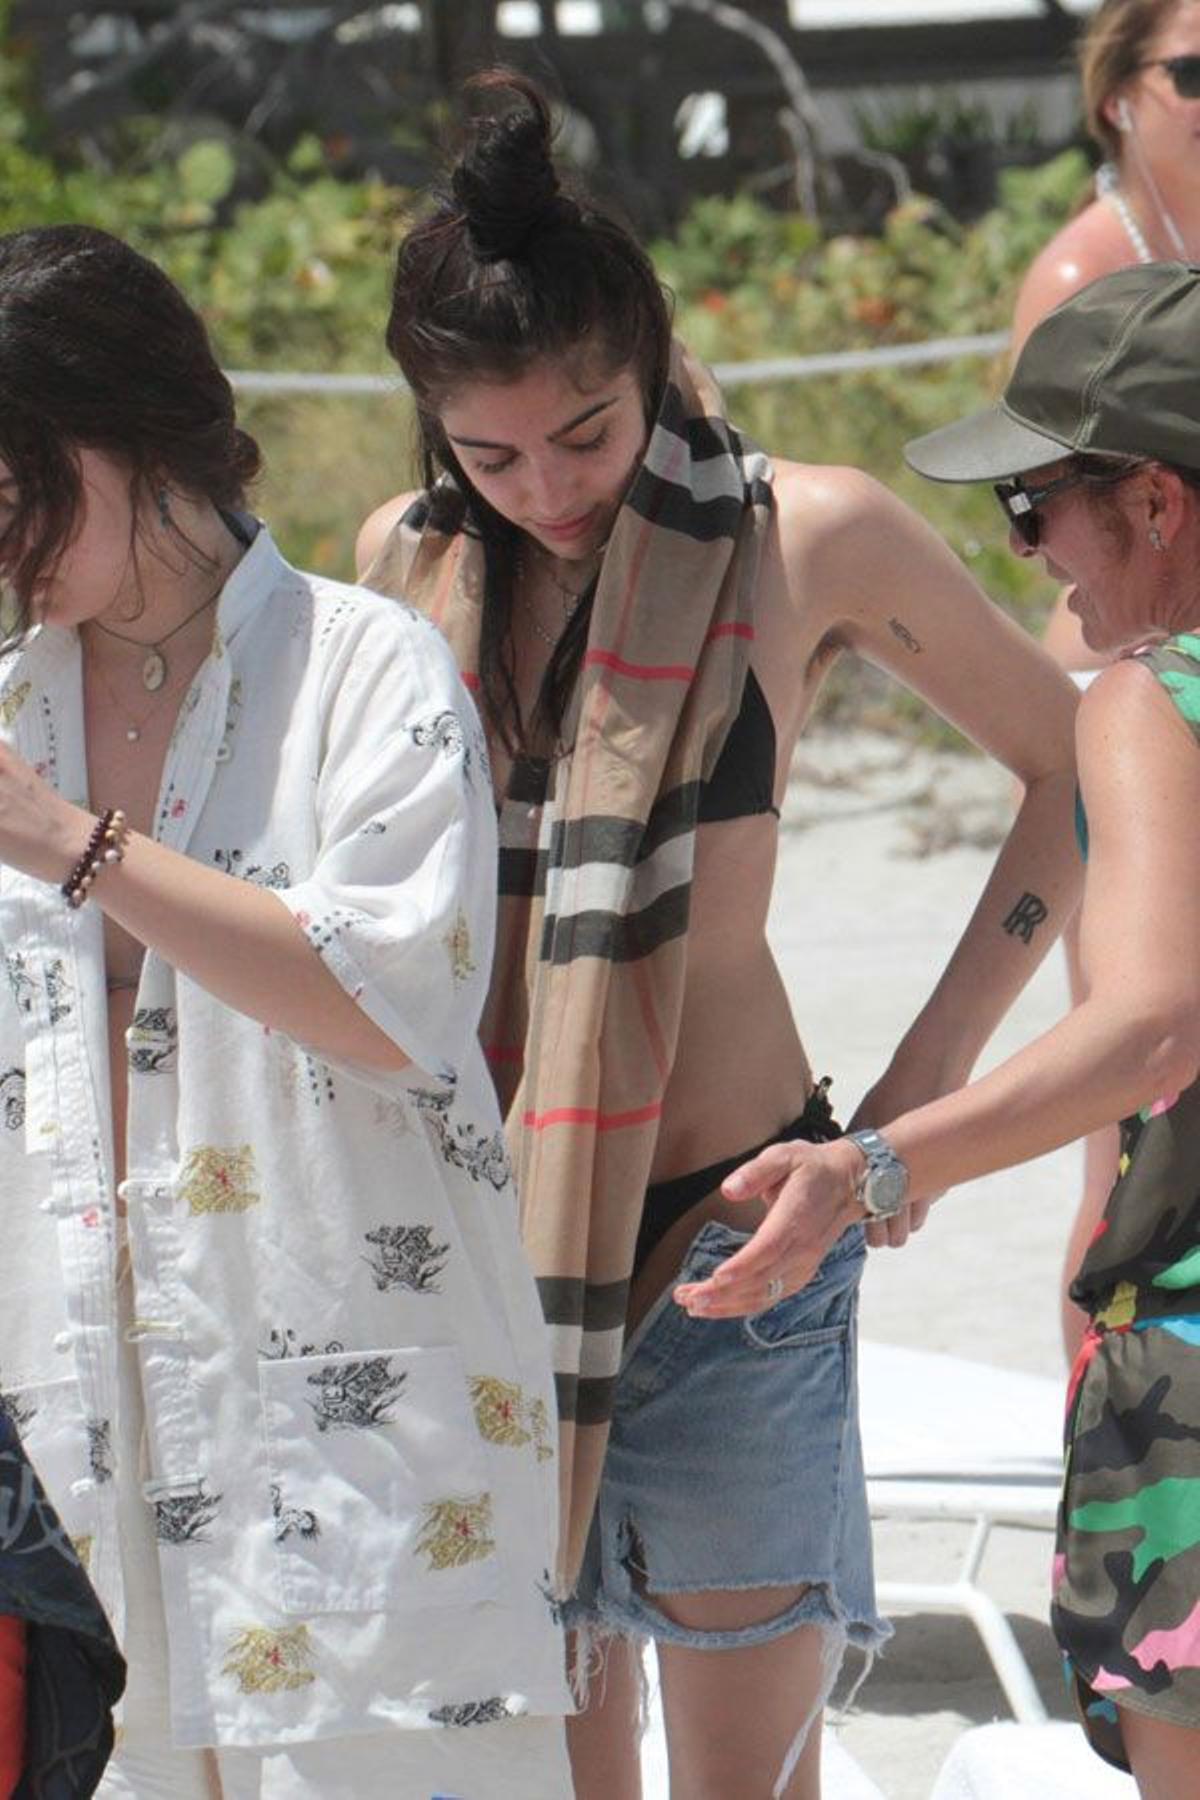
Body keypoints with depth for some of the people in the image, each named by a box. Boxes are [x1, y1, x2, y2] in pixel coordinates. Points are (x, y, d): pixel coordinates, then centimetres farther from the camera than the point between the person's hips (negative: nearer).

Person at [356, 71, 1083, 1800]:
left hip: (726, 1242, -3)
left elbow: (1072, 765, 4)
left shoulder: (805, 540, -7)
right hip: (475, 1247, 3)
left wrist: (920, 1089, -1)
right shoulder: (407, 558, 3)